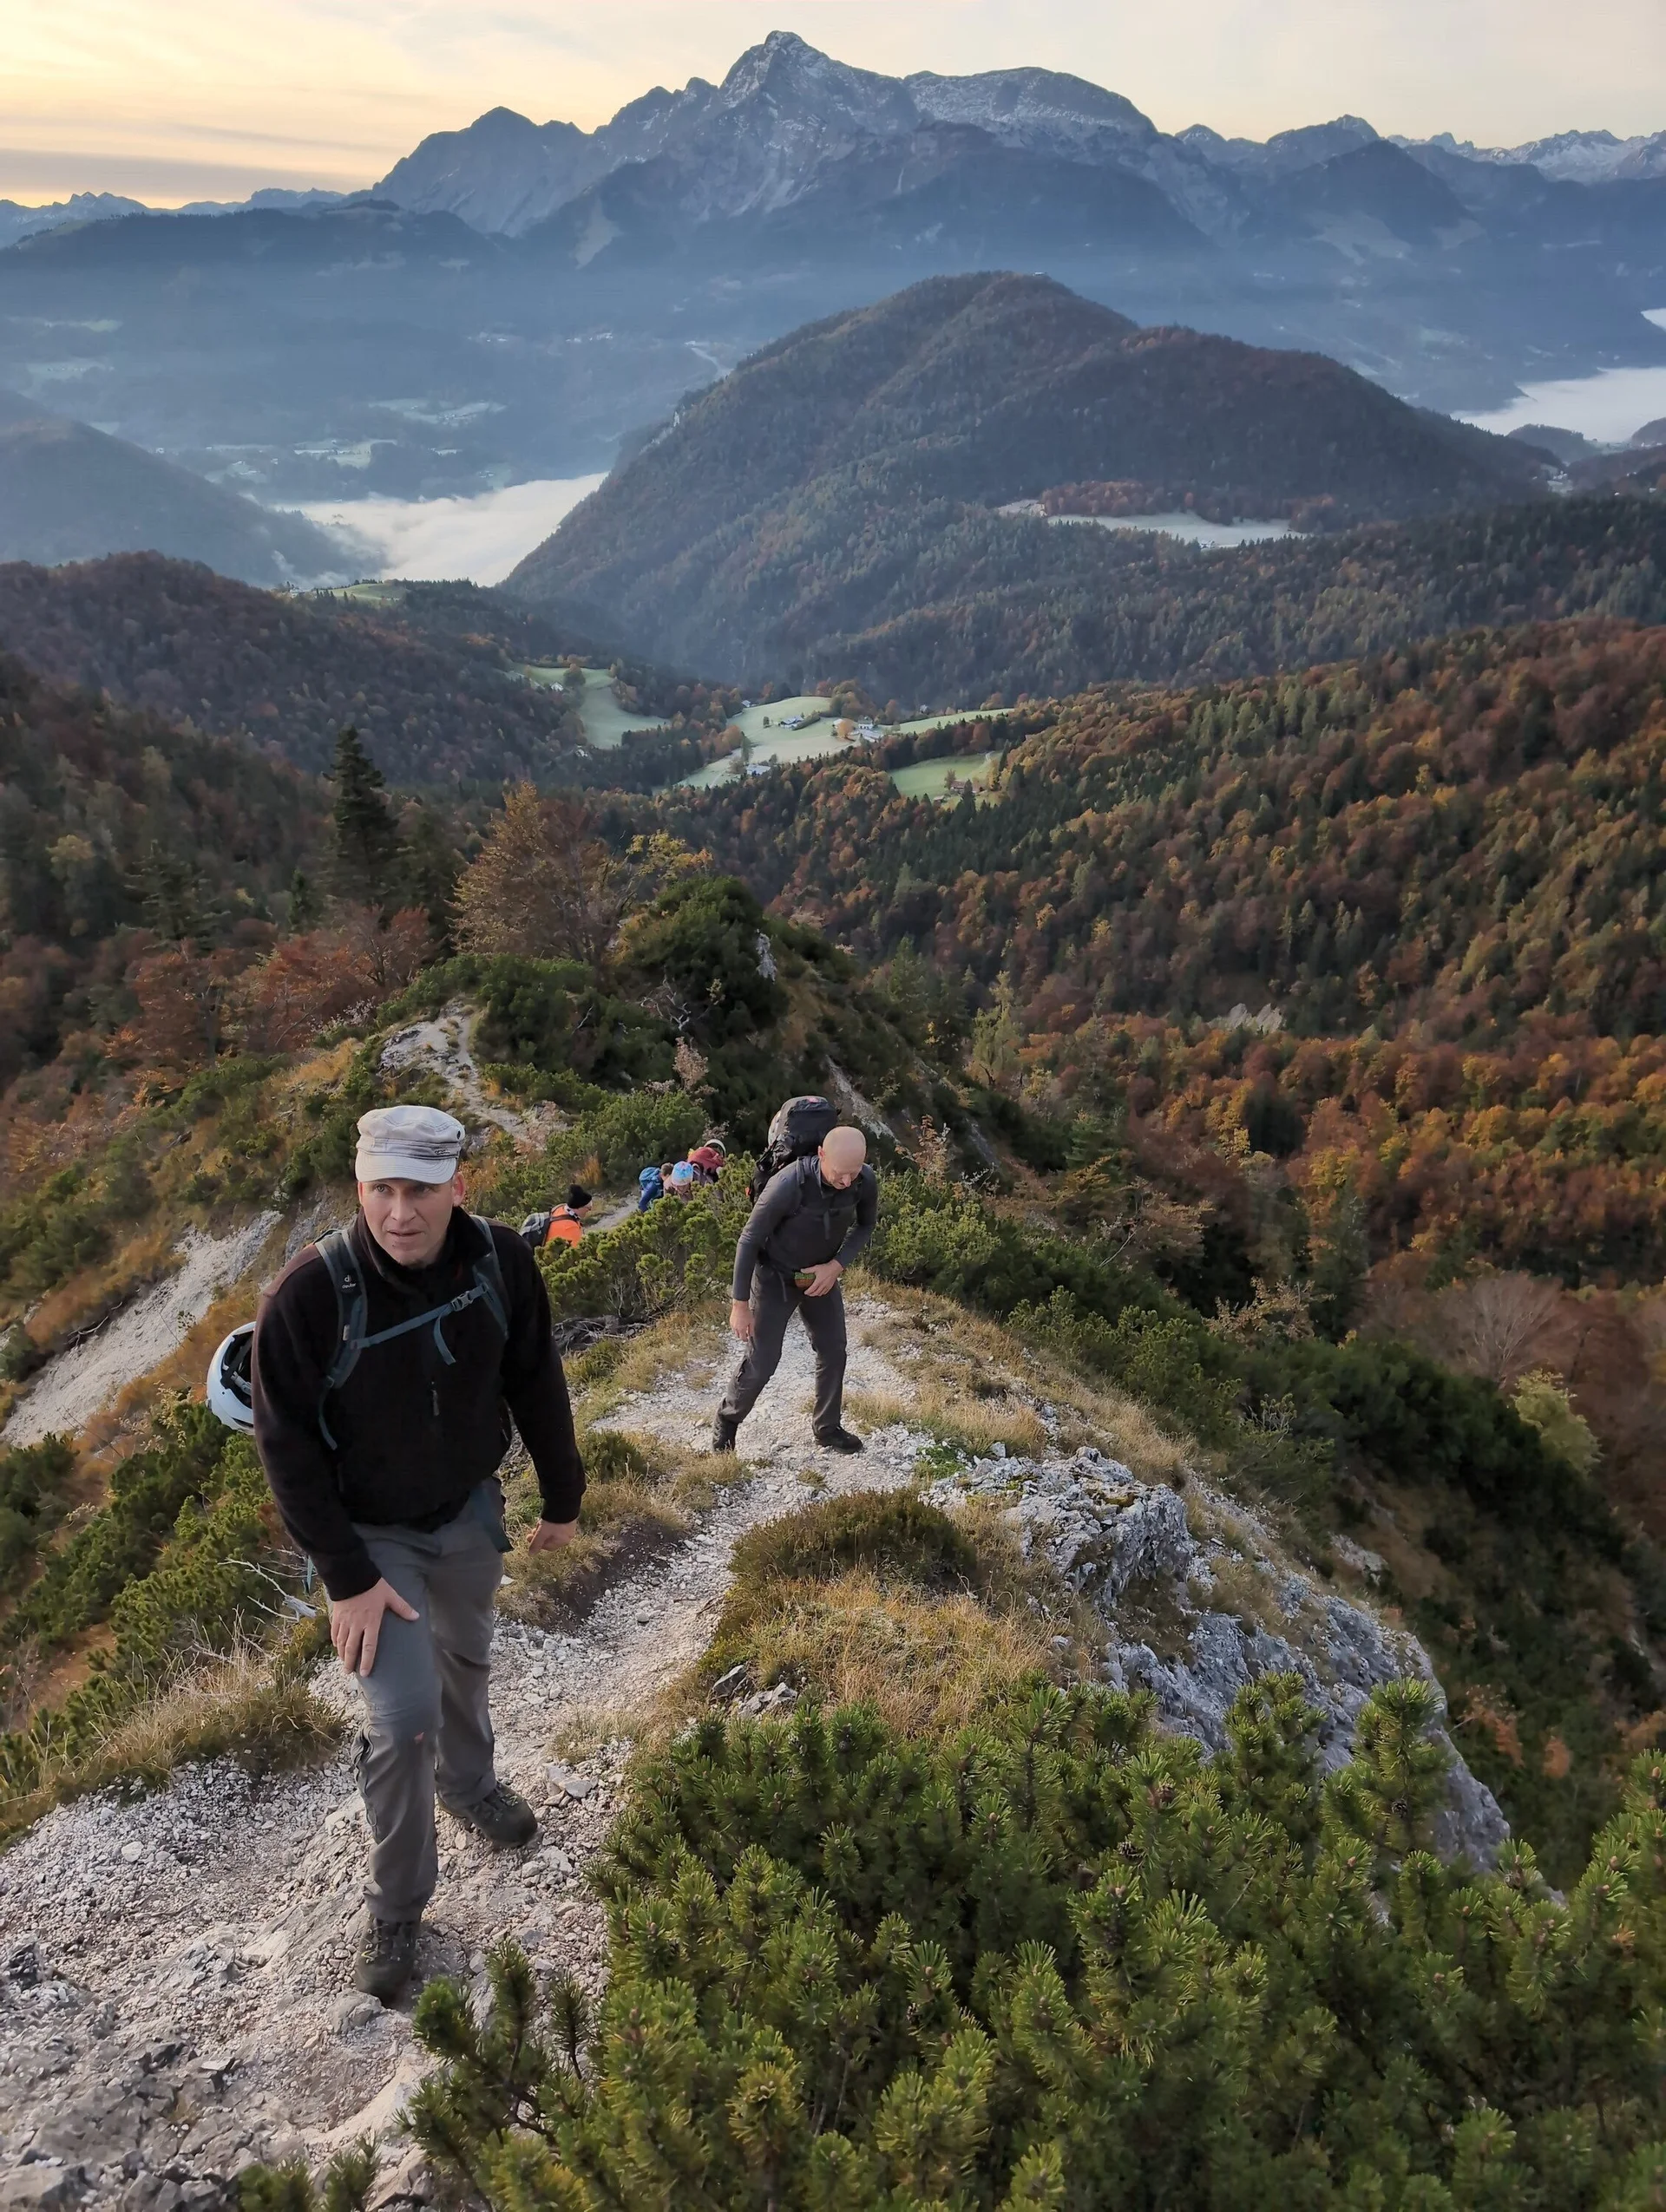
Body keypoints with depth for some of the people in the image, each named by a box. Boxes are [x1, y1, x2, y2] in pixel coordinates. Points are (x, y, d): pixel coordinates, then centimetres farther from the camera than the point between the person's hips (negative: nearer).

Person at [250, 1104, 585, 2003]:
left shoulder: (499, 1260, -20)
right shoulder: (309, 1294, -31)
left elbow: (535, 1383, -5)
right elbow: (287, 1448, -20)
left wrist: (562, 1499, 5)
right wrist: (347, 1578, -19)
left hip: (469, 1508, 4)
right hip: (368, 1531, -4)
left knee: (465, 1660, 25)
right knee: (405, 1718, -6)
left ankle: (468, 1784, 56)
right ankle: (395, 1911, 19)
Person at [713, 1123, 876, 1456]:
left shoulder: (865, 1181, -23)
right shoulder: (788, 1185, -36)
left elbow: (865, 1225, 0)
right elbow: (750, 1239, -24)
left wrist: (837, 1265, -16)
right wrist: (740, 1304, -19)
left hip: (822, 1275, 5)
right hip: (775, 1277, -5)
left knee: (833, 1351, 10)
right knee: (761, 1359, -3)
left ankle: (828, 1428, 30)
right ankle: (727, 1421, 23)